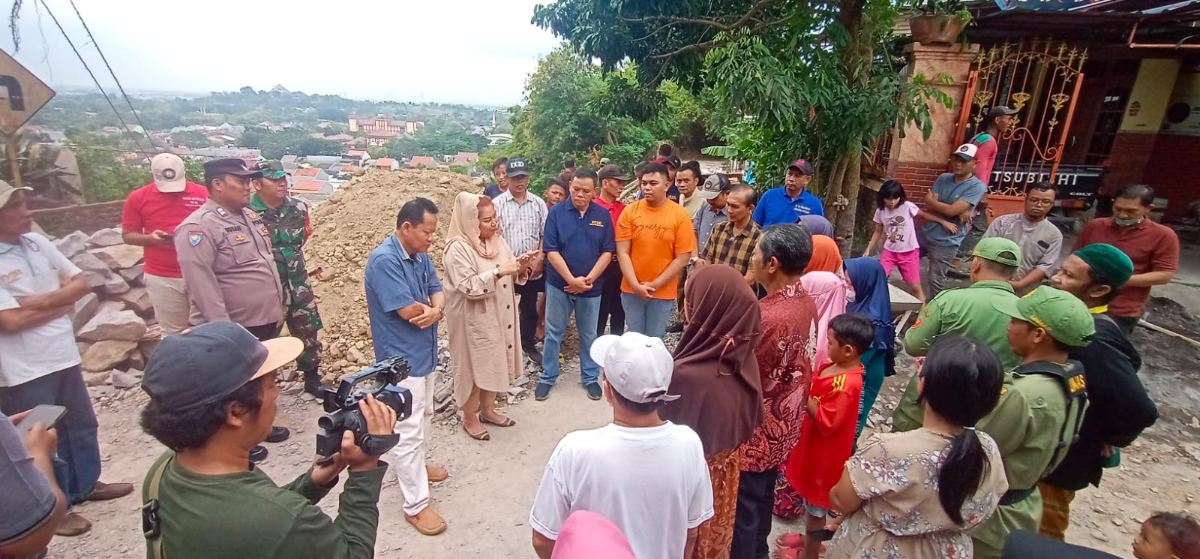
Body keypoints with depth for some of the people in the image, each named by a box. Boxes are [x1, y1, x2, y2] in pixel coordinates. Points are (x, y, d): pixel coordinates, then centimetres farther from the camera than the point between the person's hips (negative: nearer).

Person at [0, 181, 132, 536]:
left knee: (81, 424, 20)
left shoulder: (37, 243, 2)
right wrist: (60, 303, -11)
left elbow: (81, 283, 3)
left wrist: (39, 301, -12)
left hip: (63, 356, 6)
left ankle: (86, 484, 39)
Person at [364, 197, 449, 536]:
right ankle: (416, 505, 9)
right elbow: (408, 310, -27)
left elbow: (437, 292, 3)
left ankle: (417, 465, 46)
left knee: (425, 416, 24)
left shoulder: (420, 256, 4)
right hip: (402, 358, -9)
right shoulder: (384, 260, -24)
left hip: (424, 352, 9)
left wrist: (435, 310, -20)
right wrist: (433, 308, -6)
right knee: (409, 430, -2)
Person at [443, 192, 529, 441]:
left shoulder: (498, 241, 5)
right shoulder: (458, 249, -18)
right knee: (474, 367, 8)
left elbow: (512, 278, 10)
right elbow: (469, 287, -25)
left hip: (499, 316, 7)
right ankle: (470, 418, 27)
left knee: (494, 363, 19)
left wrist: (520, 269, -11)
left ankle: (488, 410, 38)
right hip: (474, 321, -7)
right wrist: (499, 272, -29)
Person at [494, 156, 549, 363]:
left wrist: (539, 260, -8)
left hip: (532, 269, 2)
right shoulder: (497, 204, -4)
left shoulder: (538, 203, 3)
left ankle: (528, 344, 32)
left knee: (530, 309, 14)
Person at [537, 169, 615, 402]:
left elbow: (607, 252, -4)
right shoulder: (556, 212, -8)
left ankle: (591, 377, 30)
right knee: (553, 333, 11)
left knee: (588, 334, 15)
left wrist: (588, 280, -13)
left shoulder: (603, 215, -3)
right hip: (559, 284, -1)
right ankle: (547, 377, 26)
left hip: (591, 286, 1)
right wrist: (571, 279, -17)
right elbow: (551, 251, -11)